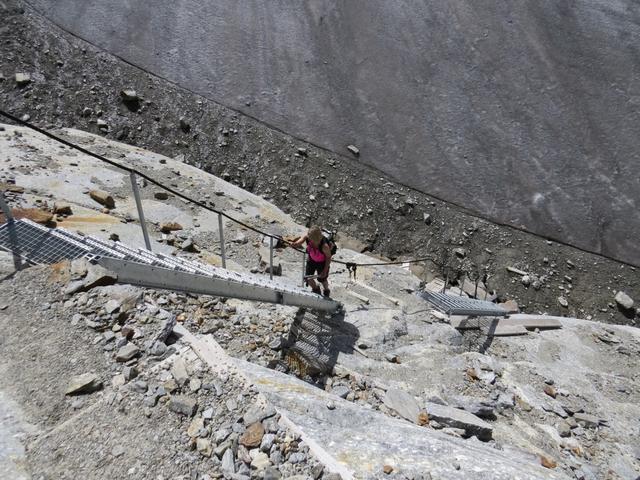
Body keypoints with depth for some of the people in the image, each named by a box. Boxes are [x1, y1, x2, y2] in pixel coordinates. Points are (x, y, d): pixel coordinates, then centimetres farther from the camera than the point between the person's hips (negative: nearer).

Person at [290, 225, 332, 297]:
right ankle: (315, 289, 45)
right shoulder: (307, 236, -30)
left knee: (322, 279, 17)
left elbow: (328, 257, -24)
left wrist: (325, 271, -18)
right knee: (308, 278, 10)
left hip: (322, 262, -4)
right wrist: (294, 244, -49)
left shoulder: (324, 246, -40)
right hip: (311, 260, 4)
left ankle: (326, 291, 53)